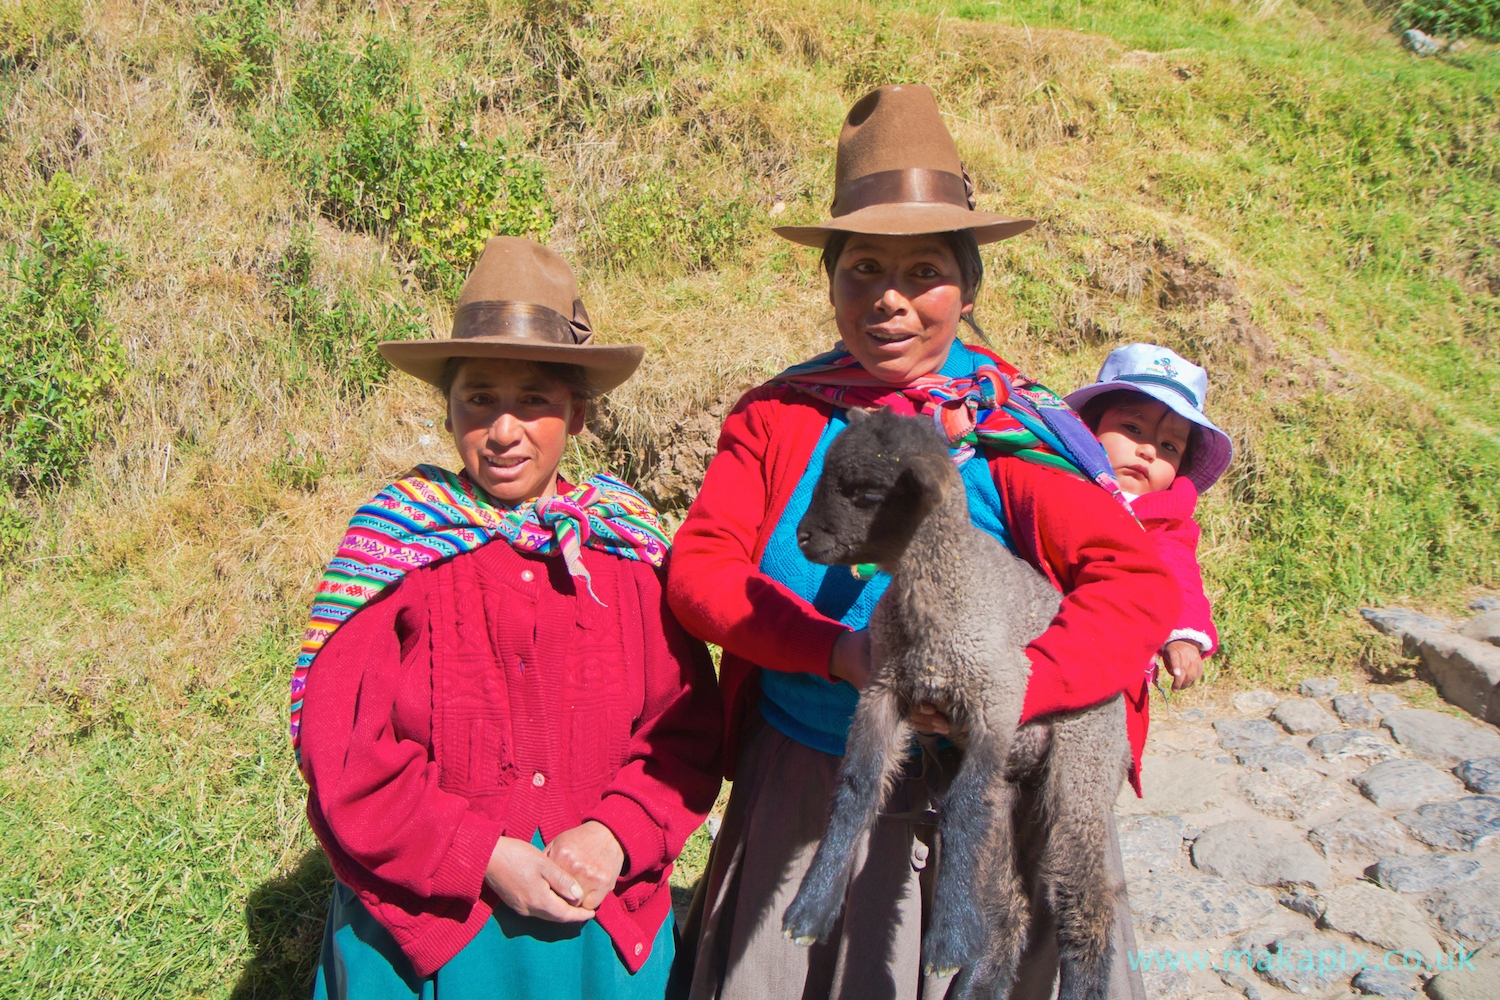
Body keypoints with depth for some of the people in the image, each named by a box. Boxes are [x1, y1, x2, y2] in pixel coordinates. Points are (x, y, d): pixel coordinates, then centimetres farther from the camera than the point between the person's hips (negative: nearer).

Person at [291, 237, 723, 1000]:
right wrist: (487, 858, -15)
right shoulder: (396, 541, -7)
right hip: (428, 921, -2)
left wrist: (617, 836, -15)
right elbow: (341, 755, -10)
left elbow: (687, 725, 0)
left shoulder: (627, 541, -1)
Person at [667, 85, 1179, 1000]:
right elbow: (698, 566, -9)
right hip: (801, 794, 1)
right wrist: (842, 651, -22)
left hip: (982, 795, -1)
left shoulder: (1015, 432, -7)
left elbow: (1138, 585, -14)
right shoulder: (779, 417, -2)